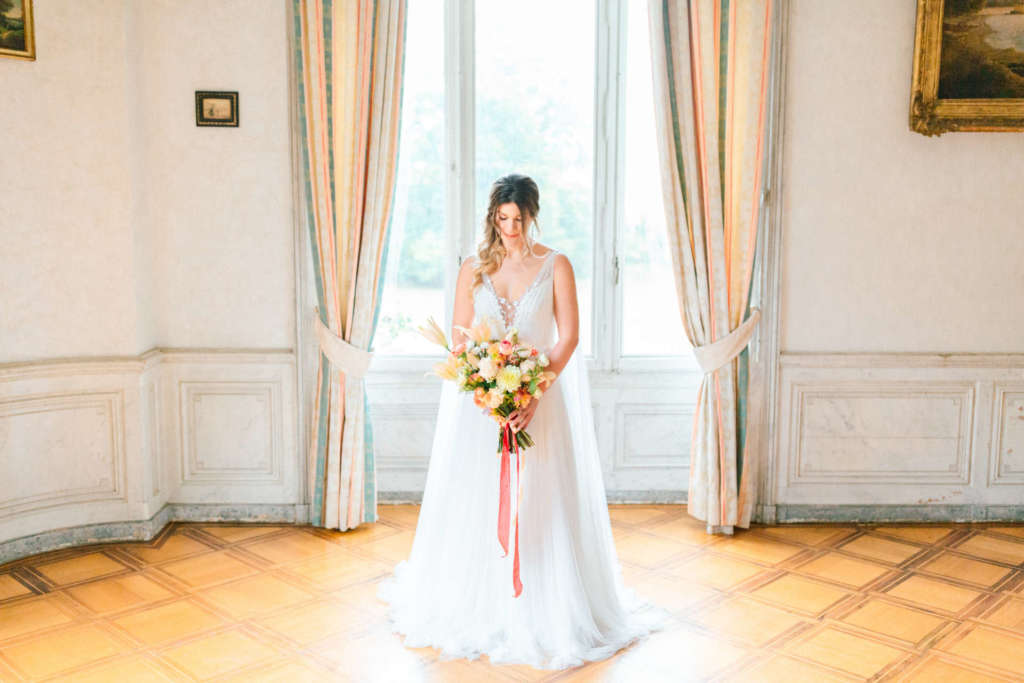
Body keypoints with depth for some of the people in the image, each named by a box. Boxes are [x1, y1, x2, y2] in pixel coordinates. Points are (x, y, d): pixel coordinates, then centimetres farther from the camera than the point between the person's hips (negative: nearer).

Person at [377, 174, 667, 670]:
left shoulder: (556, 266, -1)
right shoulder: (474, 268, 5)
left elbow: (569, 336, -5)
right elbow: (459, 336, 4)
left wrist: (535, 394, -17)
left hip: (539, 394, -2)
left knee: (540, 506, 0)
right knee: (474, 501, 6)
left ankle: (544, 612, 16)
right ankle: (474, 607, 23)